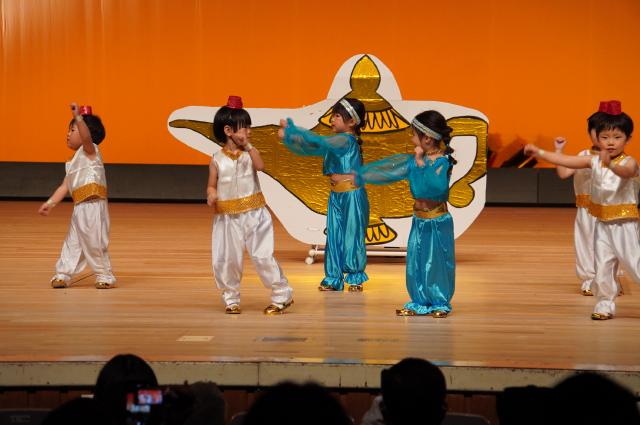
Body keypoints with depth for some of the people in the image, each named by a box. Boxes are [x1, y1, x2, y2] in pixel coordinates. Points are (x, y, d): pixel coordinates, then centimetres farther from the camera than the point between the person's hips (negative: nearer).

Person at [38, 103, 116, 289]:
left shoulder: (90, 150, -1)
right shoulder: (74, 163, 23)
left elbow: (86, 136, -25)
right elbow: (64, 187, 17)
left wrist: (78, 118, -38)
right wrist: (50, 203, 7)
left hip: (93, 206, -9)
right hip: (79, 208, 9)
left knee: (95, 242, -4)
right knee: (72, 242, 11)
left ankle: (104, 275, 6)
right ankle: (63, 274, 16)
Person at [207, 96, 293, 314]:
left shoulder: (249, 153, 0)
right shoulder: (218, 159, 1)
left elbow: (260, 166, -20)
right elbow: (212, 185, 6)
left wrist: (247, 145, -17)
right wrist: (211, 195, -15)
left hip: (253, 214, -1)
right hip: (227, 217, 1)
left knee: (263, 256, -4)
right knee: (225, 260, 3)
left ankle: (282, 295, 8)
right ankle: (231, 299, 22)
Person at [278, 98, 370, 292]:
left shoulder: (346, 140, -17)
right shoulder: (336, 141, 10)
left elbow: (318, 142, -28)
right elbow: (310, 148, 9)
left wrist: (292, 130, -27)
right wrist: (288, 137, -4)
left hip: (352, 195, -9)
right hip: (336, 195, 9)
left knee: (353, 235, 3)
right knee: (334, 235, 10)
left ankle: (355, 278, 15)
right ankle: (333, 279, 16)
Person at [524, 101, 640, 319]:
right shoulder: (595, 161, 1)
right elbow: (566, 161, 2)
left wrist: (610, 164, -59)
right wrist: (540, 153, -1)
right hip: (603, 224, 5)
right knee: (602, 267, 6)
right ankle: (605, 304, 16)